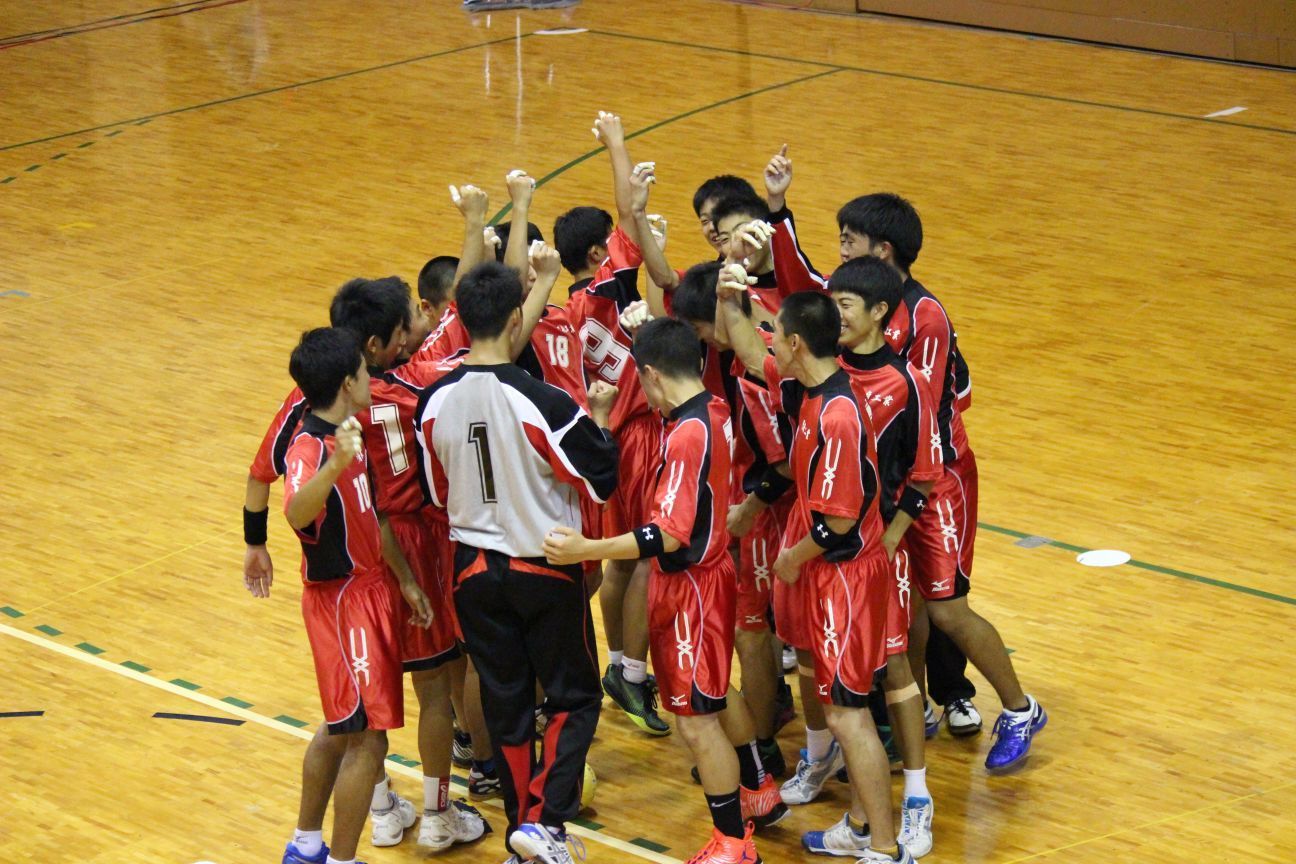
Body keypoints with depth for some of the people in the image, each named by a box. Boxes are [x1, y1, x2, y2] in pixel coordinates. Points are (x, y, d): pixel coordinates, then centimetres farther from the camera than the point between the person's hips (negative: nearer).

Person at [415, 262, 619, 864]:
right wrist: (599, 417, 3)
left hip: (474, 568, 4)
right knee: (575, 699, 10)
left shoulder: (435, 402, -7)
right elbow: (601, 480, -12)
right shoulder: (542, 402, -22)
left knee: (505, 703, 14)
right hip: (544, 570, -4)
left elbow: (437, 492, 6)